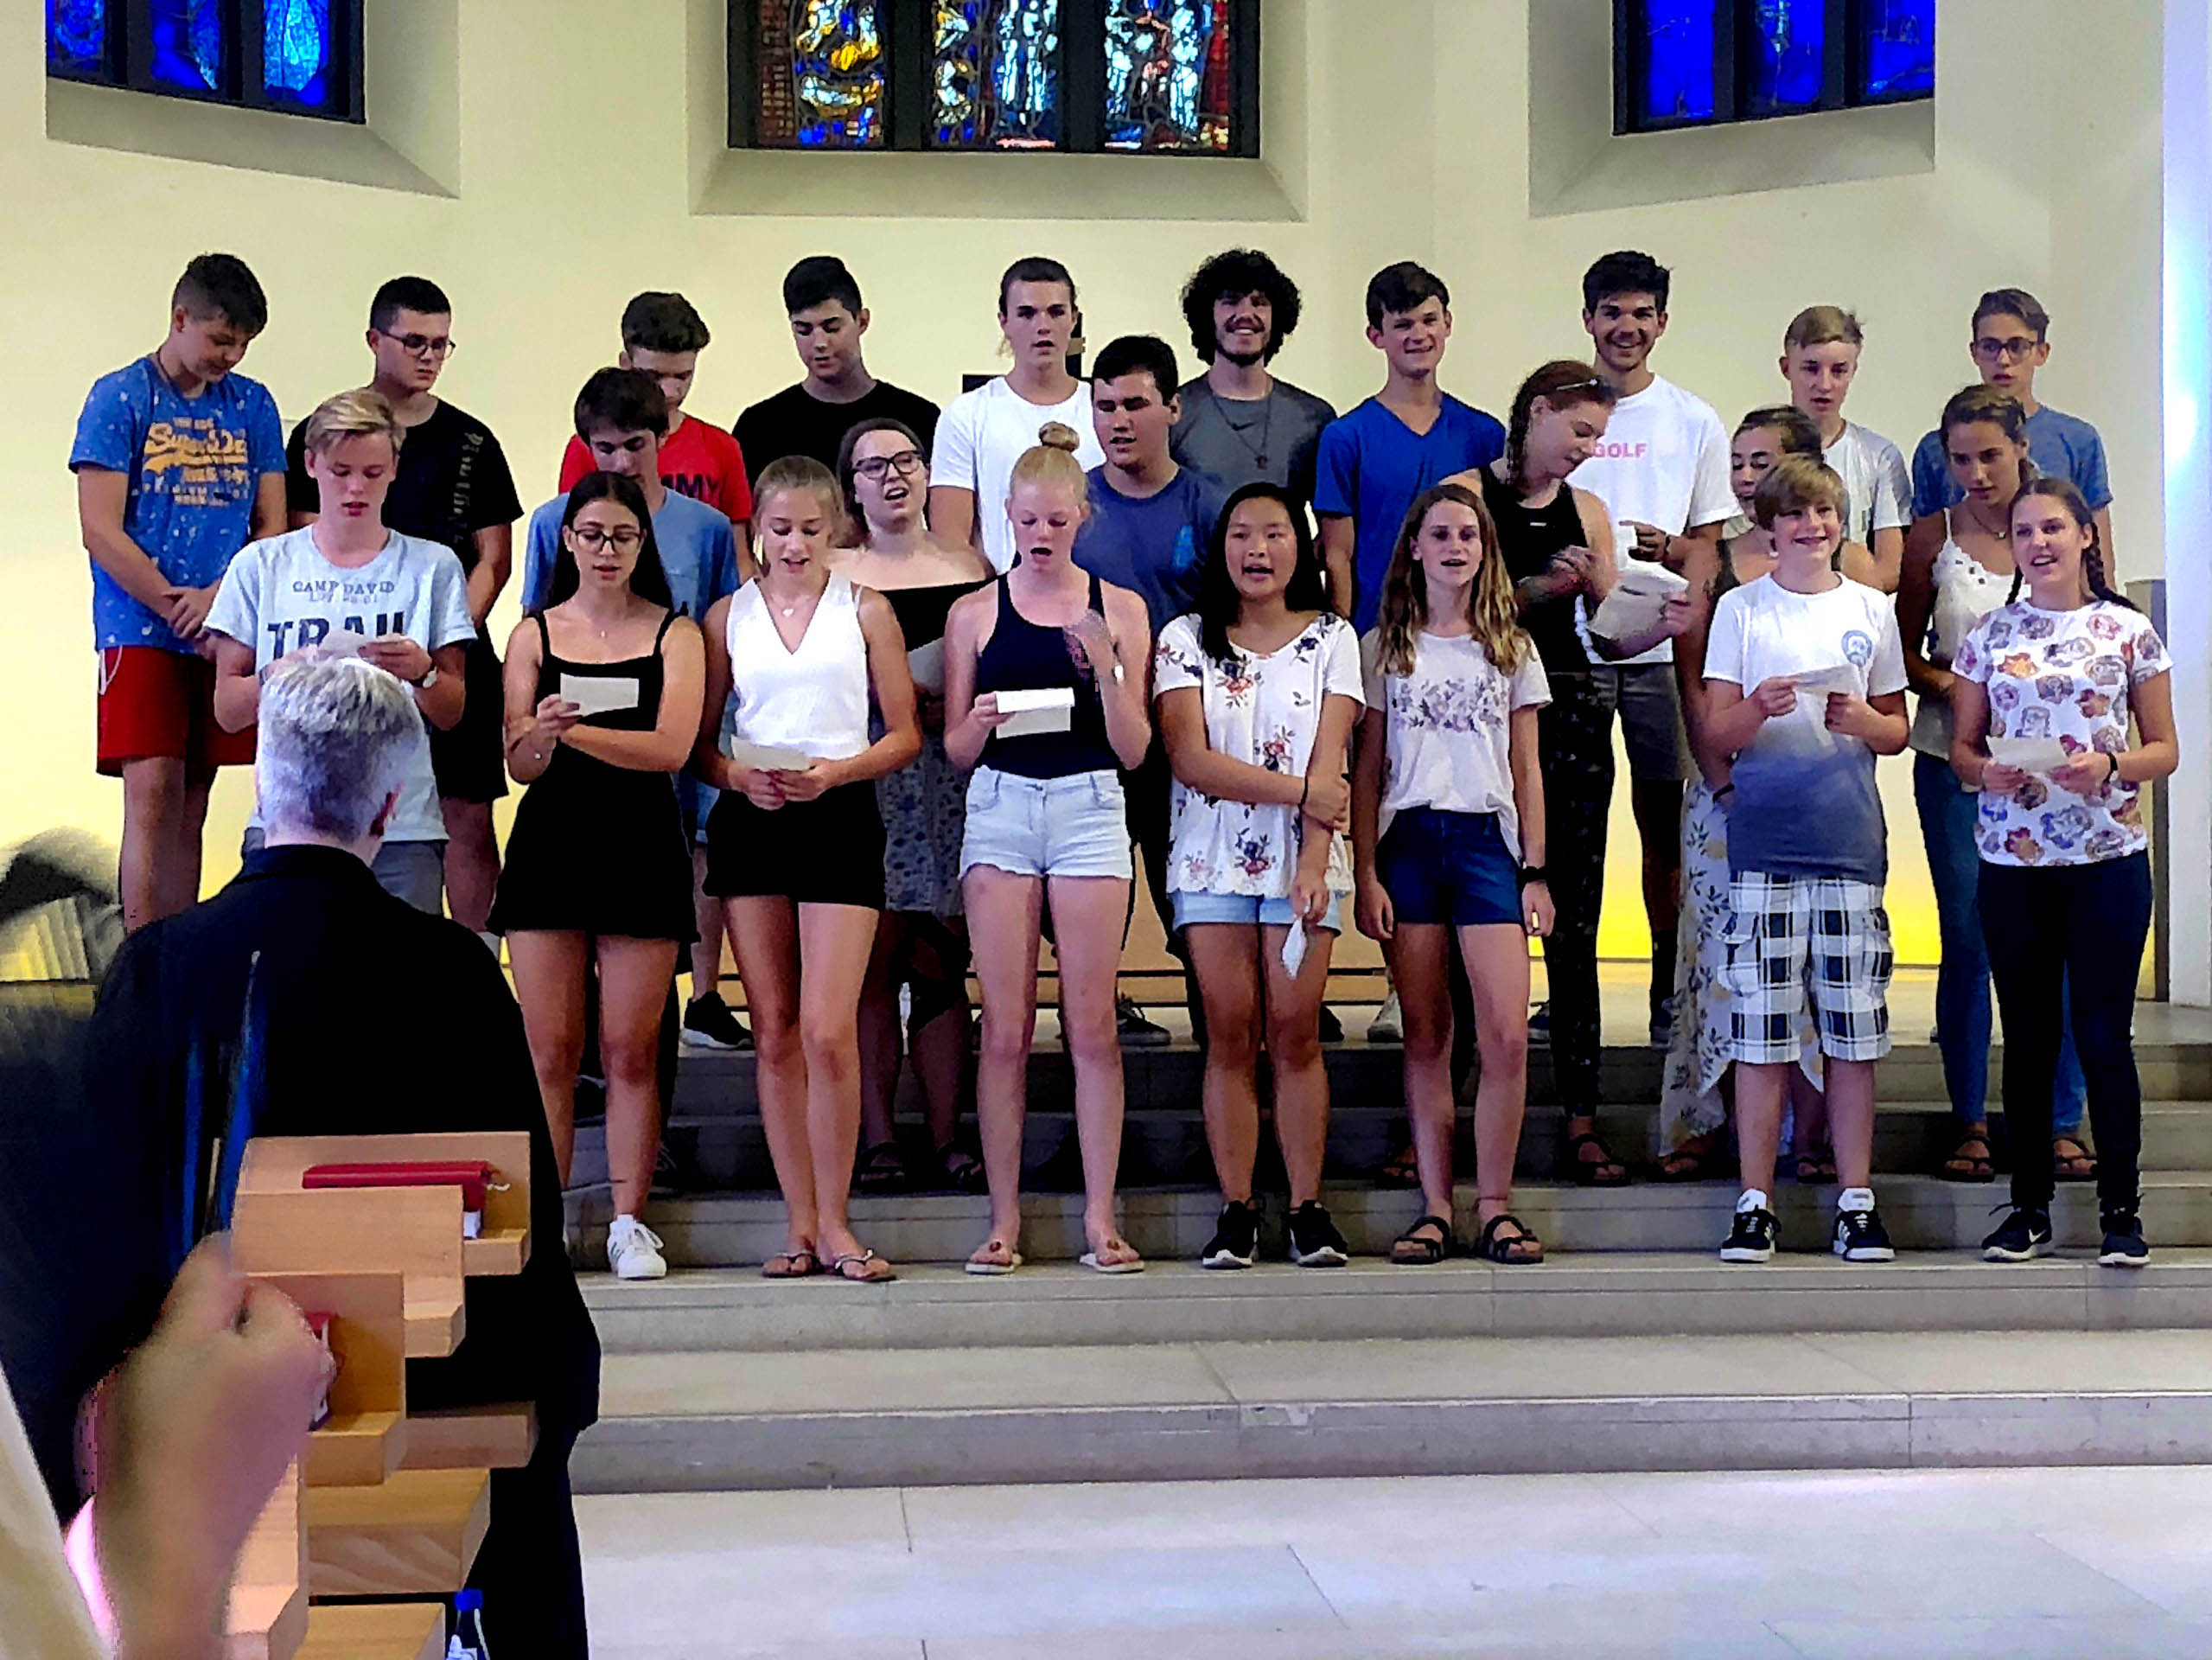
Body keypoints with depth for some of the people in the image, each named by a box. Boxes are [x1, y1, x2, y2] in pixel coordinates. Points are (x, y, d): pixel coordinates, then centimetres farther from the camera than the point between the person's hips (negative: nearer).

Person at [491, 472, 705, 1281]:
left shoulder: (674, 635, 5)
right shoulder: (534, 634, 9)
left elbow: (671, 747, -9)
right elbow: (521, 765, 2)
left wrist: (574, 731, -21)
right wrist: (539, 736, -21)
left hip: (642, 848, -1)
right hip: (550, 844, 1)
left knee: (631, 1052, 0)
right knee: (550, 1052, 0)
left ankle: (630, 1223, 7)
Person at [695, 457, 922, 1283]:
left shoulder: (865, 611, 8)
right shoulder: (728, 616, 12)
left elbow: (905, 735, 6)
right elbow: (699, 741, 12)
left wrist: (836, 771, -11)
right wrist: (739, 775, -9)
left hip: (839, 817, -2)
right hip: (748, 821, 2)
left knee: (828, 1029, -12)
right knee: (774, 1032, 3)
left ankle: (834, 1223, -2)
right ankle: (801, 1223, 9)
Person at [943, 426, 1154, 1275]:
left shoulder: (1118, 610, 6)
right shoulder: (974, 614, 7)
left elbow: (1133, 749, 3)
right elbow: (955, 750, 8)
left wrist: (1106, 669, -12)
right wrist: (979, 724, -14)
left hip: (1090, 809, 0)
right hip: (999, 809, 0)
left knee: (1092, 1023, -1)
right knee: (1006, 1028, 0)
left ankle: (1100, 1217, 5)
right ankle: (1004, 1218, 6)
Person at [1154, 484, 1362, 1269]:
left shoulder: (1330, 640, 8)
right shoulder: (1185, 640, 7)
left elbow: (1327, 763, -2)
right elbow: (1190, 758, -5)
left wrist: (1312, 865, -14)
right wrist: (1298, 791, -12)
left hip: (1303, 858, 0)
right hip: (1213, 857, 0)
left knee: (1295, 1029, -5)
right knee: (1231, 1031, -3)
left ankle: (1307, 1209, 0)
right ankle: (1236, 1212, 0)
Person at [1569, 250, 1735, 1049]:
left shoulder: (1695, 422, 9)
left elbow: (1707, 547, 9)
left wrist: (1666, 549, -13)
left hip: (1660, 649, 0)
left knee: (1665, 819, 3)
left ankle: (1670, 987, 11)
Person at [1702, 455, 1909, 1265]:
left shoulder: (1871, 609, 12)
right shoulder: (1740, 608, 7)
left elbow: (1897, 730, 15)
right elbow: (1716, 733, 4)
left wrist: (1860, 720, -6)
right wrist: (1760, 707, -17)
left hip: (1850, 837, 1)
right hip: (1764, 839, -1)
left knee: (1854, 1030, 1)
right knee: (1760, 1030, -3)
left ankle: (1857, 1200, 8)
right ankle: (1755, 1204, 3)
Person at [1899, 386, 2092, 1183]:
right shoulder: (1934, 539, 4)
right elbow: (1905, 650, 9)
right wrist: (1949, 684, -10)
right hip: (1955, 761, 0)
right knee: (1966, 941, 1)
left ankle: (2064, 1123, 8)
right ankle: (1970, 1124, 9)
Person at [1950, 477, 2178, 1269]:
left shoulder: (2128, 631, 3)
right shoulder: (1989, 636, 8)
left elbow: (2164, 749, 4)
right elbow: (1961, 746, 11)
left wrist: (2110, 769, -15)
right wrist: (1986, 772, -11)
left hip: (2107, 856, -2)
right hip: (2012, 857, 2)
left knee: (2104, 1033, -1)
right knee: (2027, 1035, 7)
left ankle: (2121, 1209, 9)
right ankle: (2029, 1206, 16)